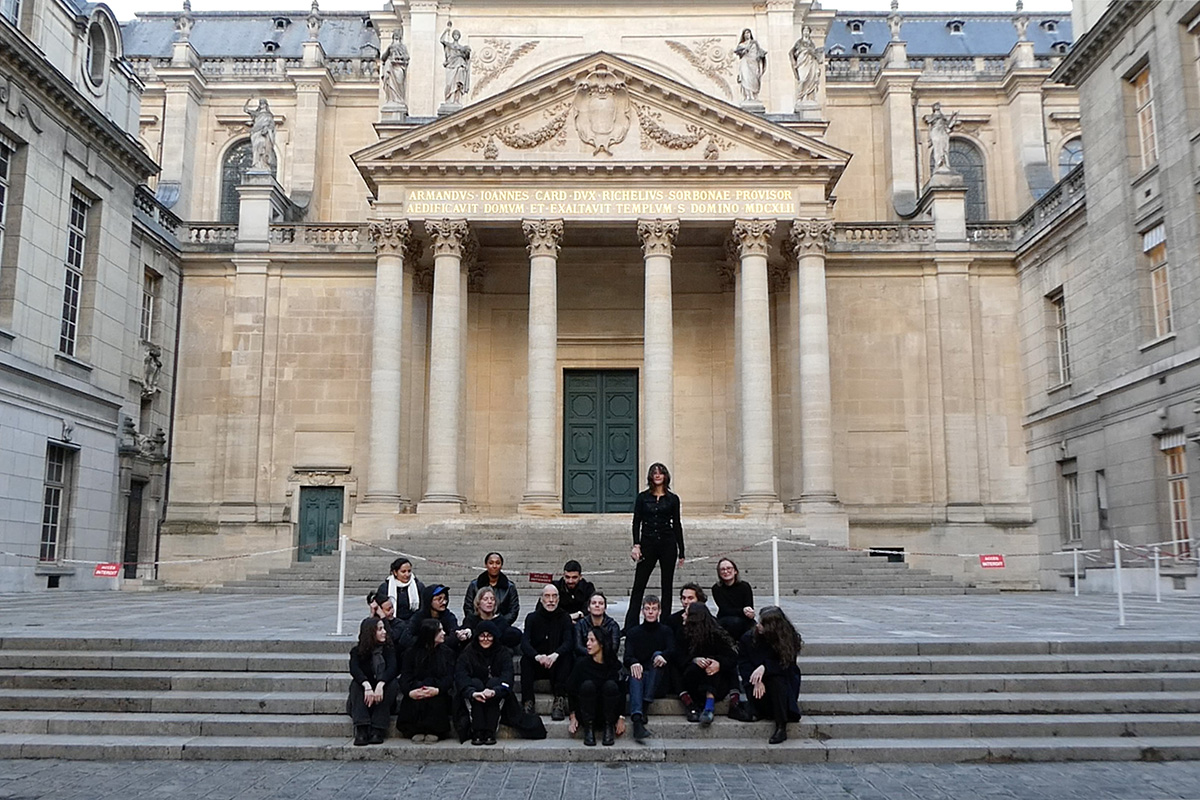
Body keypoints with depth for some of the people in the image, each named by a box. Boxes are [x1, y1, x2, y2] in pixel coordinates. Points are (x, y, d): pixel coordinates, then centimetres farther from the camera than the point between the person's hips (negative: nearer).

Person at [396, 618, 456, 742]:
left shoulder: (447, 652, 12)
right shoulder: (411, 653, 10)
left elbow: (449, 677, -2)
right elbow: (405, 676, -3)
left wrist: (437, 689, -24)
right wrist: (409, 692, -26)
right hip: (416, 688, 0)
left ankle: (433, 731, -24)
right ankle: (417, 730, -24)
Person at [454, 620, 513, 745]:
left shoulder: (503, 653, -1)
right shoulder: (468, 653, -2)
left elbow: (507, 675, -19)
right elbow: (460, 676, -19)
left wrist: (494, 691, -40)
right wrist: (472, 693, -39)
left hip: (496, 699, 0)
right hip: (473, 701, 0)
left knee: (494, 682, -28)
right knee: (475, 682, -28)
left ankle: (490, 732, -30)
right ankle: (477, 732, -32)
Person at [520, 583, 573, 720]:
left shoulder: (564, 618, 0)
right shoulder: (532, 617, -1)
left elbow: (569, 642, -17)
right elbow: (524, 642, -16)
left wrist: (555, 655, -40)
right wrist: (537, 656, -39)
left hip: (557, 666, 0)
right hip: (536, 666, 0)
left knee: (566, 657, -30)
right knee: (525, 659, -29)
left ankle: (559, 701, -32)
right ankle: (528, 702, -31)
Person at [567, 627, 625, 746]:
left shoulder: (613, 665, -4)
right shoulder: (582, 664, -5)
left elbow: (622, 692, -2)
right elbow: (572, 691, 0)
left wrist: (620, 718, -9)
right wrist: (573, 717, -4)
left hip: (607, 714, 0)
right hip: (586, 714, 0)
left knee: (611, 685, -27)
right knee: (587, 685, -28)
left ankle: (609, 728, -15)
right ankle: (588, 729, -17)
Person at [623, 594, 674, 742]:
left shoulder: (666, 631, 16)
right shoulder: (633, 632, 16)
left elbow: (672, 651, -5)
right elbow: (627, 656, -1)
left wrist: (662, 655, -30)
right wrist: (633, 663, -27)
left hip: (657, 679, 0)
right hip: (640, 673, 0)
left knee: (657, 655, -29)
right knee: (635, 674, -34)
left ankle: (645, 705, -37)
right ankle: (637, 719, -57)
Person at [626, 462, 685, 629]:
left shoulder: (672, 499, 4)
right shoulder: (642, 498, 4)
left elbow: (677, 525, 6)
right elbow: (636, 522, 3)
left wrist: (681, 552, 5)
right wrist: (636, 545, -11)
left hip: (668, 543, 0)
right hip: (648, 543, 0)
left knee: (667, 585, 6)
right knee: (638, 585, -1)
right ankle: (630, 625, 2)